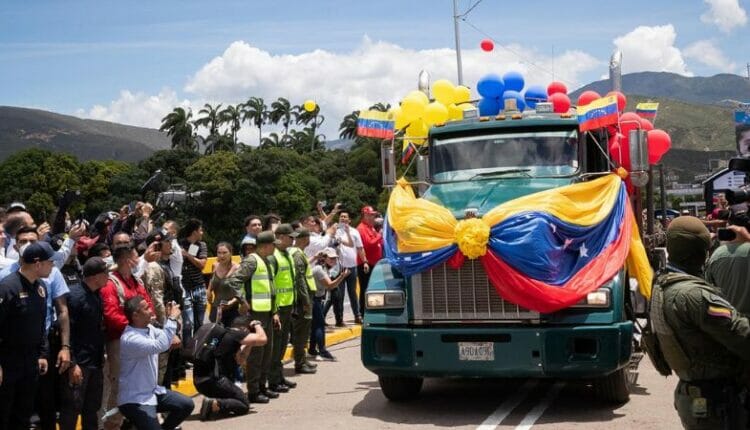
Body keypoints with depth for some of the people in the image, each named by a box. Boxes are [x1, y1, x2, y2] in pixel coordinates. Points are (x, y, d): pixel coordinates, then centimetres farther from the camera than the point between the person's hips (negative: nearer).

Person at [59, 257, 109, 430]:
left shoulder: (96, 295, 10)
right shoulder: (75, 296, -15)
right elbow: (67, 332, -18)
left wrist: (101, 358, 13)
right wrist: (72, 363, -20)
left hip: (95, 362, 8)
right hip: (79, 363, -8)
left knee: (92, 408, 15)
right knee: (72, 407, 0)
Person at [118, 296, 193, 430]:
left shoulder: (148, 328, 3)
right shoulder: (130, 339, -26)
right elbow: (161, 345, -36)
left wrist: (170, 317, -3)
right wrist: (172, 318, -28)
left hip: (153, 391, 9)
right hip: (135, 399, -9)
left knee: (187, 404, 7)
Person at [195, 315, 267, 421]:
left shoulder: (224, 333, 24)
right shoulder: (236, 333, -2)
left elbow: (239, 360, 31)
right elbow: (262, 339, -8)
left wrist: (249, 344, 23)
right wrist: (257, 325, 10)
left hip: (199, 381, 9)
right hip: (213, 380, -9)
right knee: (244, 405, 4)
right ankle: (215, 404, -19)